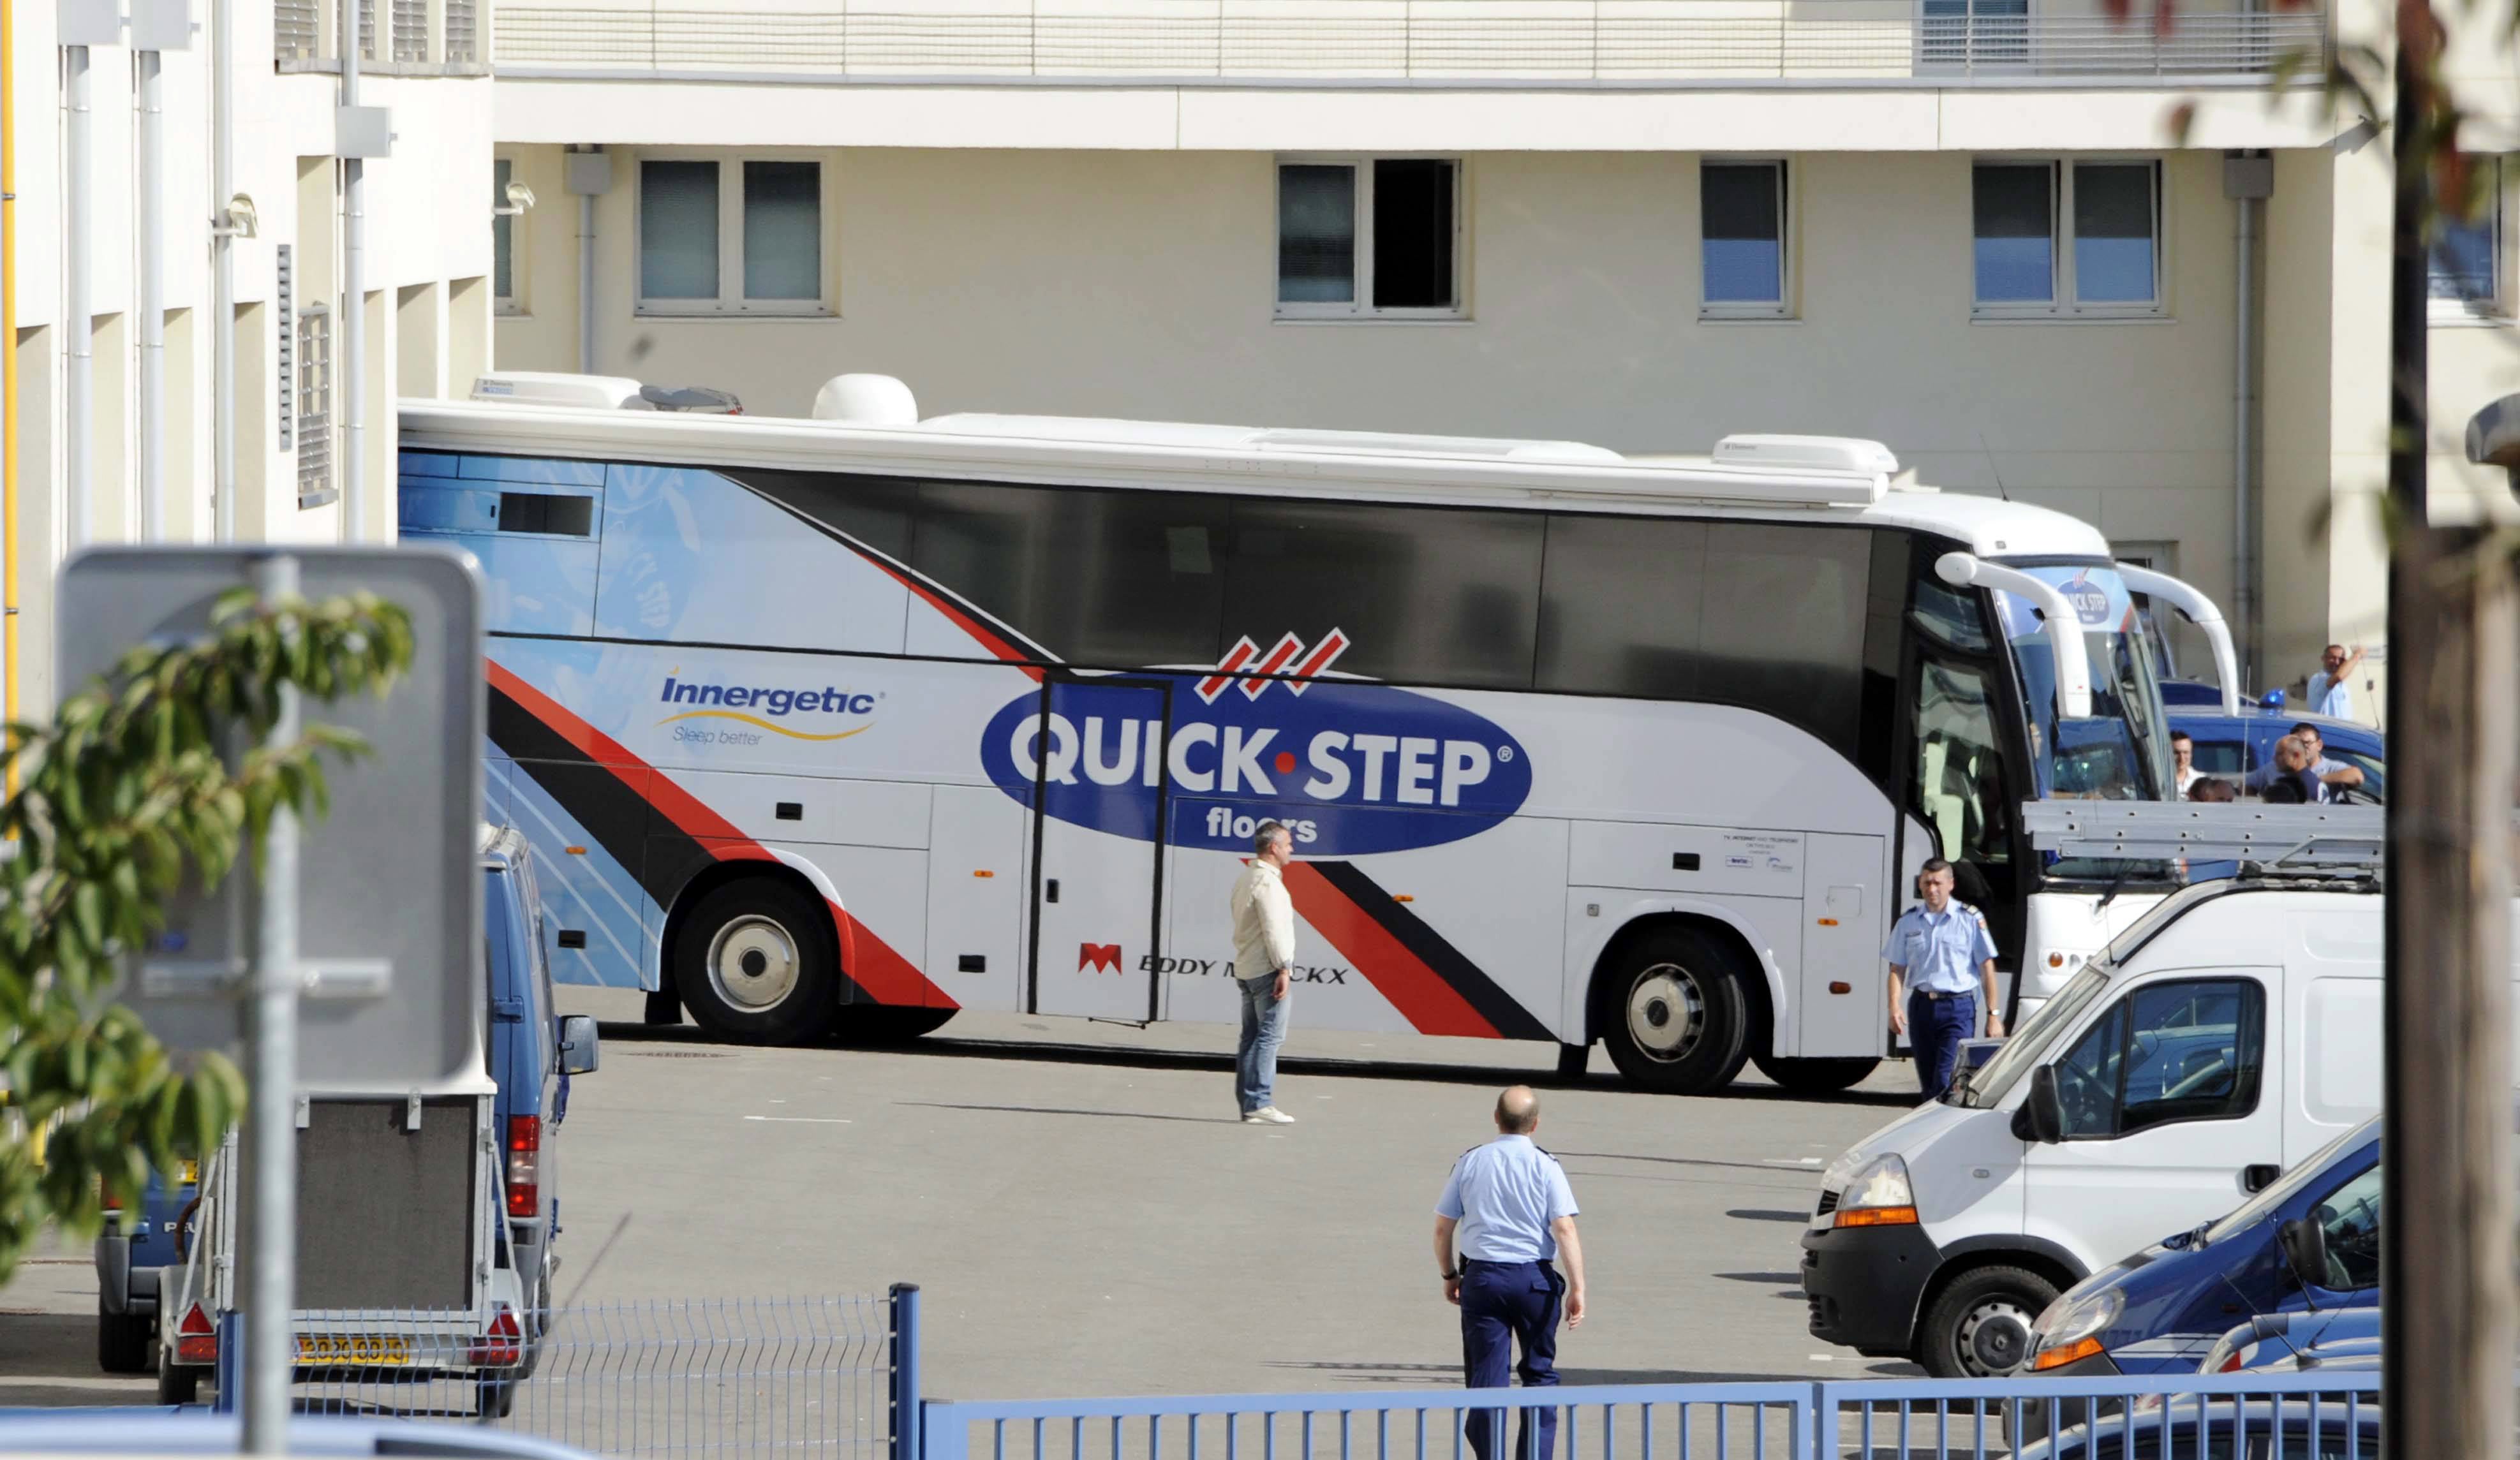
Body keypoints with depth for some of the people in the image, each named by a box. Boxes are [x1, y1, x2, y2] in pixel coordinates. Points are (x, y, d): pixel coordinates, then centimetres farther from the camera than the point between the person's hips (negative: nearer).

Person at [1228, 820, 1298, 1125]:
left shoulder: (1245, 879, 16)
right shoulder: (1268, 882, -14)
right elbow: (1273, 929, -20)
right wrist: (1283, 968, -20)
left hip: (1246, 969, 10)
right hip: (1267, 970, -10)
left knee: (1251, 1037, 10)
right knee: (1270, 1036, -10)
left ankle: (1247, 1102, 10)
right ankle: (1259, 1104, -14)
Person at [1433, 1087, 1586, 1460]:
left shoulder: (1470, 1163, 3)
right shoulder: (1545, 1166, -4)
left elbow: (1443, 1227, 6)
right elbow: (1564, 1228, -12)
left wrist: (1449, 1276, 20)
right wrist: (1577, 1287, -11)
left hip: (1482, 1276, 1)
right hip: (1535, 1279, -1)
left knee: (1486, 1375, 4)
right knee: (1539, 1373, 12)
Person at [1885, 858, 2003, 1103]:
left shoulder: (1970, 919, -1)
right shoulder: (1908, 922, 9)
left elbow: (1987, 970, 0)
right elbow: (1897, 970, 11)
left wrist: (1993, 1015, -4)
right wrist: (1894, 1006, -6)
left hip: (1958, 1008, -4)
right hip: (1921, 1007, 4)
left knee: (1946, 1083, -16)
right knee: (1928, 1084, 9)